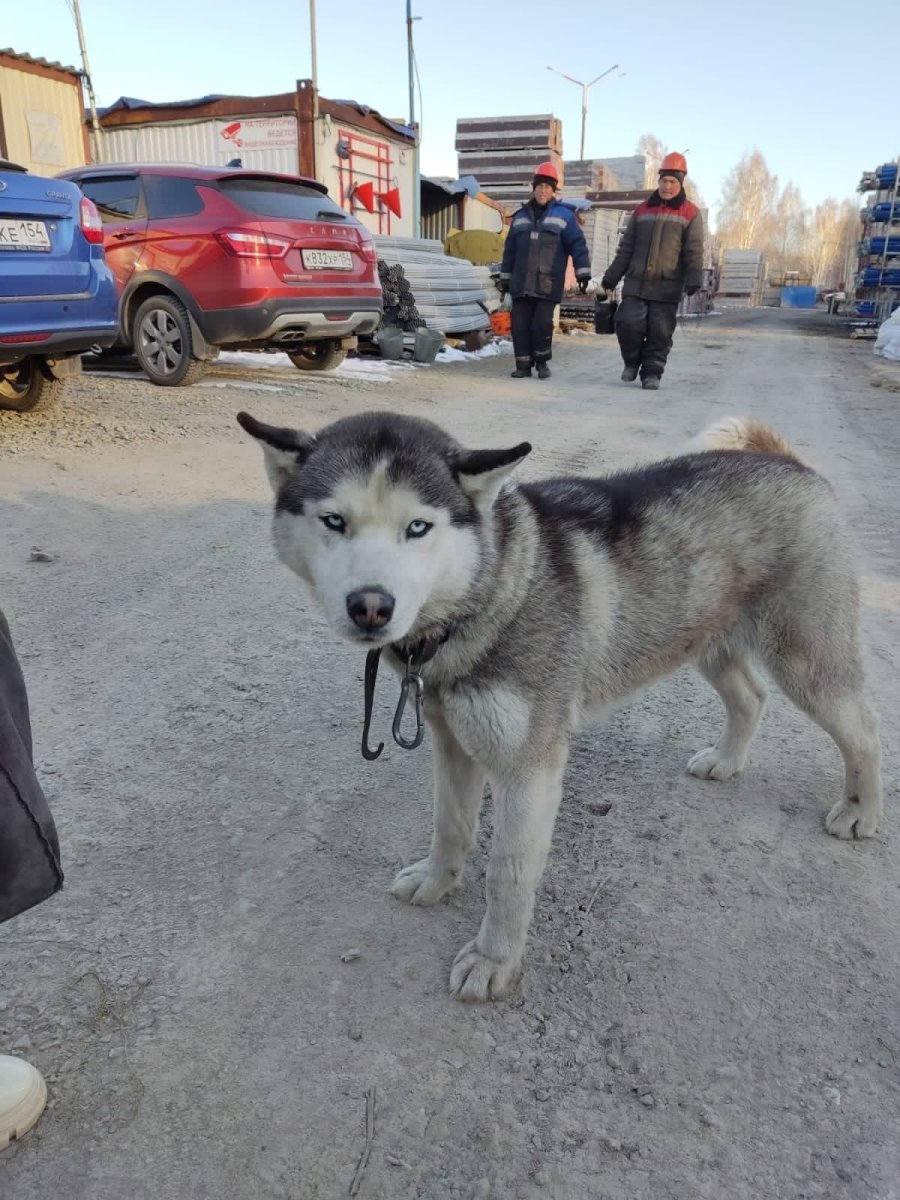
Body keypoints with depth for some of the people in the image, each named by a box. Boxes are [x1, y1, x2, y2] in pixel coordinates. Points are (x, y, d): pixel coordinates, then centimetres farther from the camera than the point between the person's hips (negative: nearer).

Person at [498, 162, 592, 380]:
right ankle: (523, 365, 10)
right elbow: (510, 250, 21)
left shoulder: (564, 214, 5)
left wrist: (583, 272, -8)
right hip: (521, 284, 4)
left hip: (548, 284, -4)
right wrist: (505, 278, 19)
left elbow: (577, 244, 0)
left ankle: (542, 362, 8)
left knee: (542, 323, -11)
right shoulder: (521, 216, 18)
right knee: (520, 325, 0)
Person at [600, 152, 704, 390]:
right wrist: (612, 277, 11)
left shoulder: (690, 213, 6)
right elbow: (626, 248, 16)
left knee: (660, 332, -2)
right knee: (628, 322, -9)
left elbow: (694, 251, -1)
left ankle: (652, 373, 8)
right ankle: (632, 362, 14)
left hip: (667, 286, -2)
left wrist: (693, 279, -15)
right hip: (636, 283, 2)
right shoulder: (642, 210, 15)